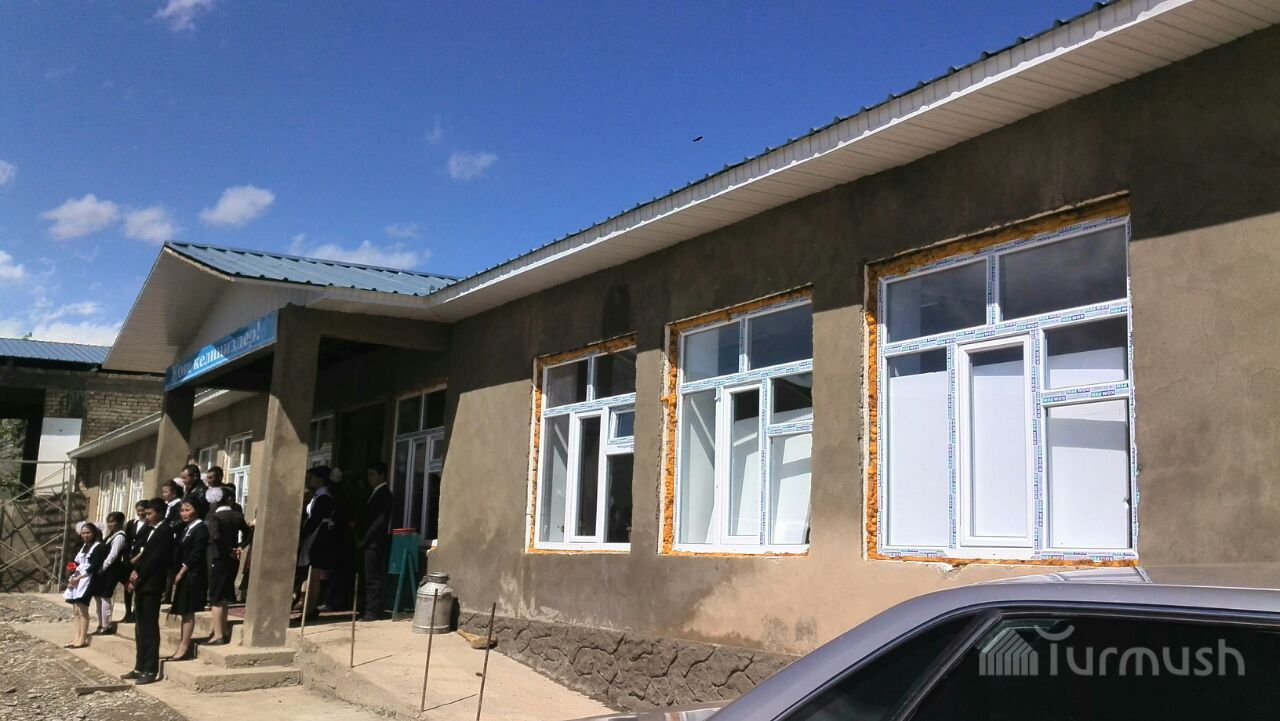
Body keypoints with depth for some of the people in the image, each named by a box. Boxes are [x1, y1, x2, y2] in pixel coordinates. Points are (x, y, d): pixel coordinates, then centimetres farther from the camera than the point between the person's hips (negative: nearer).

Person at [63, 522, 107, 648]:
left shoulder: (99, 547, -4)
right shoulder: (83, 546, 21)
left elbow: (94, 566, -13)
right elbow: (76, 564, 19)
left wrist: (78, 577, -16)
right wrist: (71, 578, 3)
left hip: (87, 580, -8)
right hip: (76, 581, 8)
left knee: (82, 609, -13)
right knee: (75, 611, 5)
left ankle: (83, 639, -12)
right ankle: (77, 638, 5)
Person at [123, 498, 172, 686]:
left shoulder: (165, 531, -10)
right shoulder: (148, 530, 18)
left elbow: (155, 558, -16)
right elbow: (140, 553, 16)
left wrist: (139, 576, -11)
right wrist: (134, 572, 0)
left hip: (151, 585, -9)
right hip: (141, 584, 9)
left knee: (150, 629, -6)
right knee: (140, 629, 12)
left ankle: (150, 671, -4)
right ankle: (140, 668, 18)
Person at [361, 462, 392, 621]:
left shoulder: (384, 495, -11)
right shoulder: (377, 493, 17)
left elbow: (380, 521, -17)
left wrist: (364, 541, -13)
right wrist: (363, 539, 9)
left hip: (376, 542, -9)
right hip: (371, 543, 9)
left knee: (373, 578, -5)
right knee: (372, 578, 9)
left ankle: (373, 611, -2)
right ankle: (372, 610, 12)